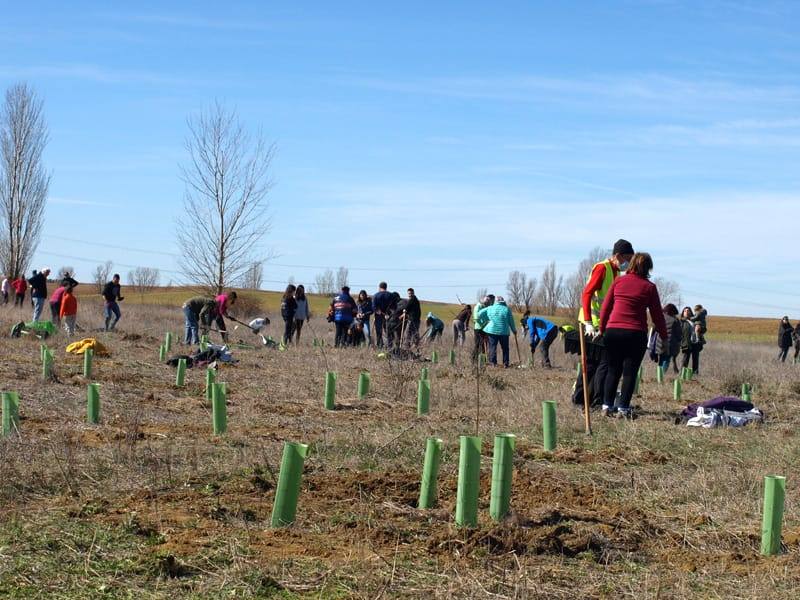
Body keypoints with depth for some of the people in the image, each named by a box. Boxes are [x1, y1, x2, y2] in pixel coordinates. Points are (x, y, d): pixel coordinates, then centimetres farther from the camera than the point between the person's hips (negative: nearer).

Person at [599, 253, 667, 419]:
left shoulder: (618, 282, 7)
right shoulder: (649, 287, 1)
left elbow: (605, 308, 9)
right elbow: (657, 315, 4)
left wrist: (601, 329, 19)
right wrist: (664, 338, 13)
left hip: (613, 331, 3)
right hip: (636, 334, -3)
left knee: (613, 370, 13)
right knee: (630, 372, 4)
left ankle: (607, 405, 11)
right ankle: (623, 408, 0)